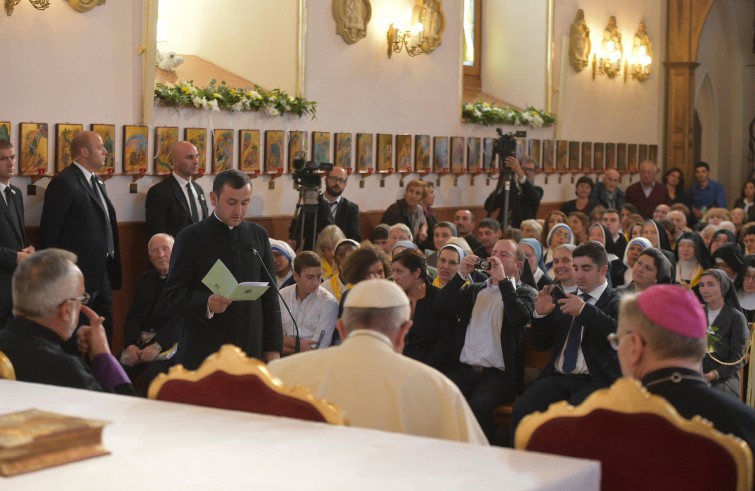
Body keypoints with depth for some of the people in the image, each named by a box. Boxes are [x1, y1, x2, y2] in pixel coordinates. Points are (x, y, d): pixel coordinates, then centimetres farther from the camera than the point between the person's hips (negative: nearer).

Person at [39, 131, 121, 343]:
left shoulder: (97, 182, 15)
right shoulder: (64, 182, -14)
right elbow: (50, 231, -14)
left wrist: (109, 267, 12)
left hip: (101, 272, 9)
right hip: (79, 274, -9)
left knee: (104, 330, 15)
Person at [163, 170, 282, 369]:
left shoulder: (259, 235, 10)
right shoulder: (191, 237, 0)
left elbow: (269, 295, 12)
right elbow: (174, 293, -3)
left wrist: (273, 346, 8)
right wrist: (206, 303, -22)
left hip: (251, 350, 3)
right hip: (204, 352, -3)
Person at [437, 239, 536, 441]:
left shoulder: (526, 293, 9)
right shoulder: (473, 290, 20)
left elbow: (520, 317, -13)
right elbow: (440, 307, 6)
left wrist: (503, 280, -11)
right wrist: (461, 275, -2)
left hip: (499, 374, -4)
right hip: (463, 369, 4)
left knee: (478, 405, -33)